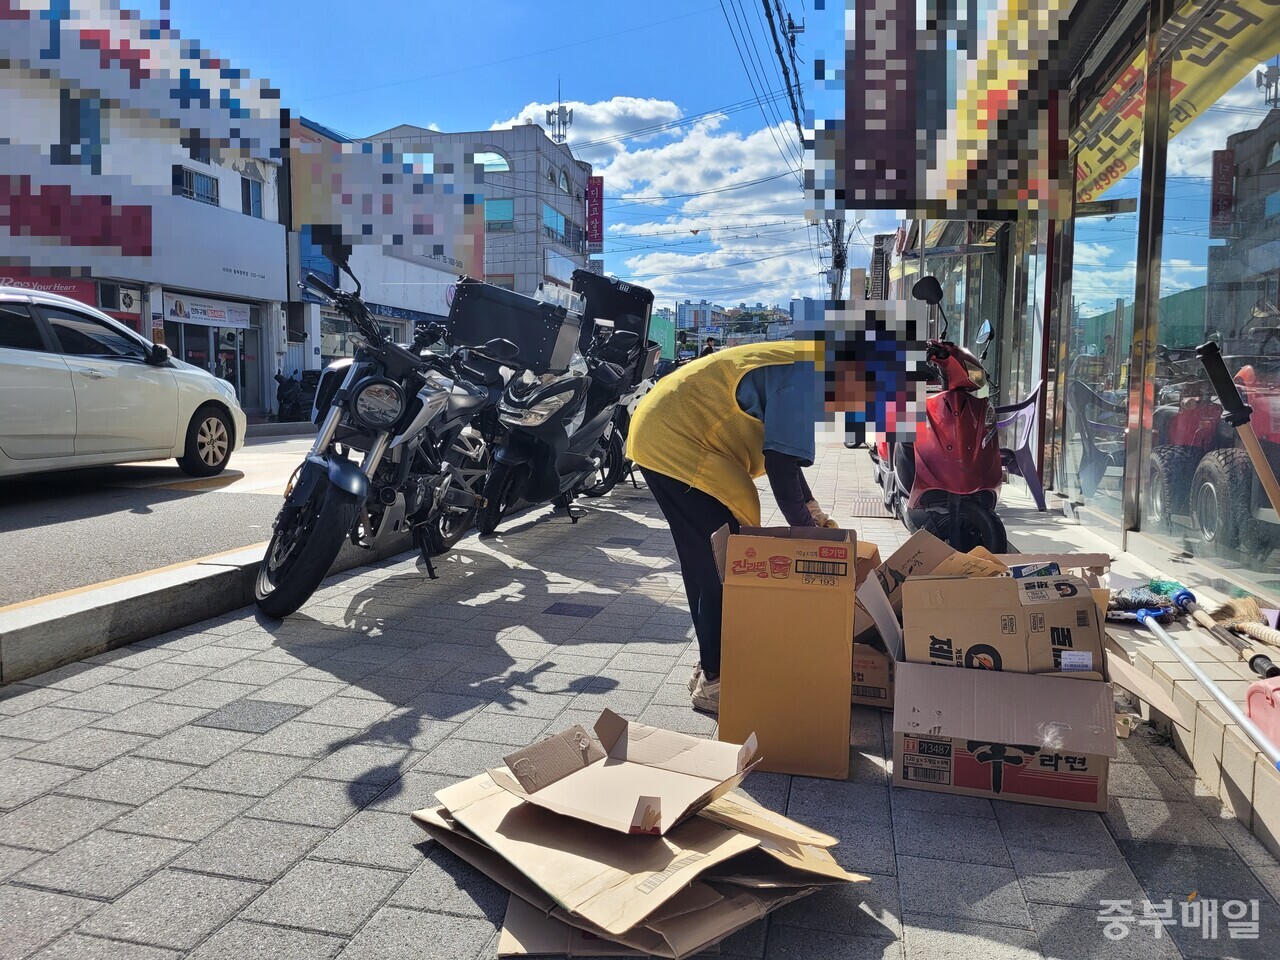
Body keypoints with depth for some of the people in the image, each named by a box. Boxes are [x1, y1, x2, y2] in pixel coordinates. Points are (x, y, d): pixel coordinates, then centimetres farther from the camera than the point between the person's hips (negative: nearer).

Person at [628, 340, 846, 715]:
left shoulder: (804, 366, 13)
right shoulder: (809, 375, -19)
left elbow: (780, 447, 21)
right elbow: (779, 461, -23)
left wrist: (810, 510, 15)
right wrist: (806, 530, -11)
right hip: (675, 445, -11)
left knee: (710, 564, 15)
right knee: (719, 568, -7)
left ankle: (712, 666, 26)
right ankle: (714, 682, 3)